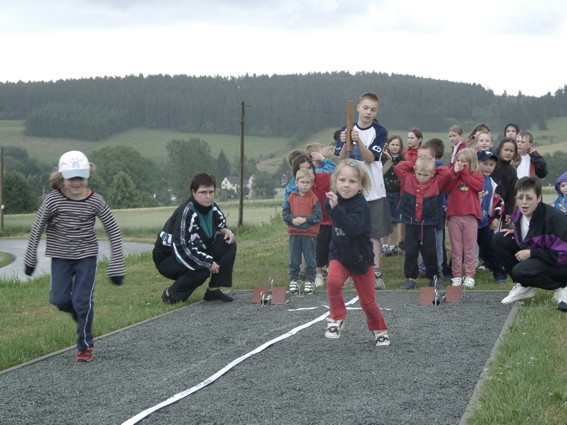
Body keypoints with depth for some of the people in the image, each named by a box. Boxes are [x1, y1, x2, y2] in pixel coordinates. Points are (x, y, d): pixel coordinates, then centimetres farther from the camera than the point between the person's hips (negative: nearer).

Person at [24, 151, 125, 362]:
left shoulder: (96, 201, -14)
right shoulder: (53, 200, -14)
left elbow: (114, 232, -8)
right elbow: (37, 229, -2)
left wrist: (116, 267, -10)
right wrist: (30, 260, 3)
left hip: (87, 256, -1)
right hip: (61, 256, 1)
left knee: (83, 301, -6)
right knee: (59, 300, -4)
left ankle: (84, 345, 11)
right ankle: (80, 314, 30)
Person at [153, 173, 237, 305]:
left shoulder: (212, 207, -4)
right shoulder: (186, 212, -28)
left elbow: (220, 225, 17)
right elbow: (180, 249, -32)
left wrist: (226, 231, -9)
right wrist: (209, 262, -27)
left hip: (195, 252, 8)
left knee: (229, 245, -7)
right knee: (203, 267, -35)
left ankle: (214, 290, -2)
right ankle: (171, 293, -12)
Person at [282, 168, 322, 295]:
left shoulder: (314, 198, -5)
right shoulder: (291, 198, 3)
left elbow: (318, 216, -9)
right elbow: (285, 213, 4)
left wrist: (305, 219, -18)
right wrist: (292, 219, -13)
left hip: (310, 234, -2)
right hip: (294, 234, 2)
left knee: (310, 259, 4)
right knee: (294, 259, 8)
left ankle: (309, 281, 11)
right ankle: (293, 280, 17)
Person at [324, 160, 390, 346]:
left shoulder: (361, 205, -24)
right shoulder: (332, 199, -4)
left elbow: (352, 228, -42)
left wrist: (336, 208, -49)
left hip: (361, 258, -4)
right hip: (339, 254, 4)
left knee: (368, 301, 7)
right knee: (333, 281, -27)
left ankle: (379, 330, 34)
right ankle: (336, 318, -6)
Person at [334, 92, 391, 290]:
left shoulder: (380, 132, -1)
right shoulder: (346, 130, 5)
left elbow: (370, 158, -12)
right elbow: (341, 160, -2)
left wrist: (358, 141, -27)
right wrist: (346, 144, -21)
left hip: (373, 190, -2)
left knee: (374, 233, -2)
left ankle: (376, 274, 0)